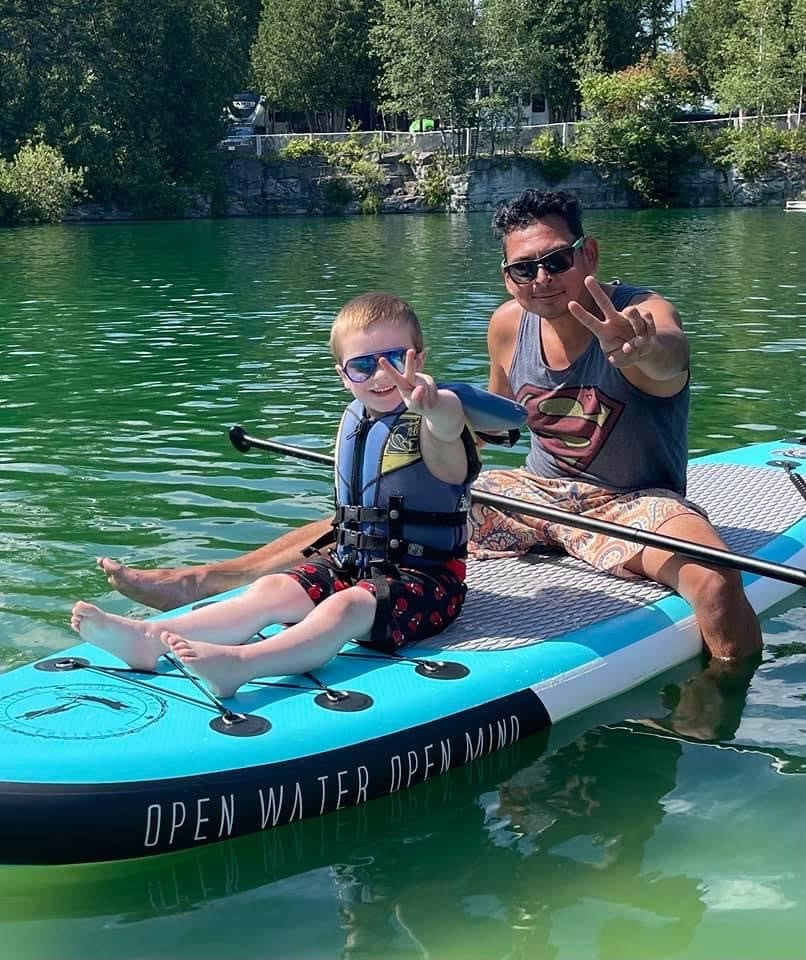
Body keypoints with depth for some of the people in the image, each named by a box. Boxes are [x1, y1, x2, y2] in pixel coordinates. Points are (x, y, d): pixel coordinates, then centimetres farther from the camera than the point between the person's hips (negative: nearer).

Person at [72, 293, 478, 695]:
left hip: (423, 577, -7)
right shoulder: (353, 420, 11)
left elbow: (448, 424, -40)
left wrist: (431, 405, -62)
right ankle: (151, 638, -30)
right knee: (272, 590, -14)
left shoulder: (432, 417, -12)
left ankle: (238, 663, -57)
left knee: (345, 608, -33)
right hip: (351, 565, 7)